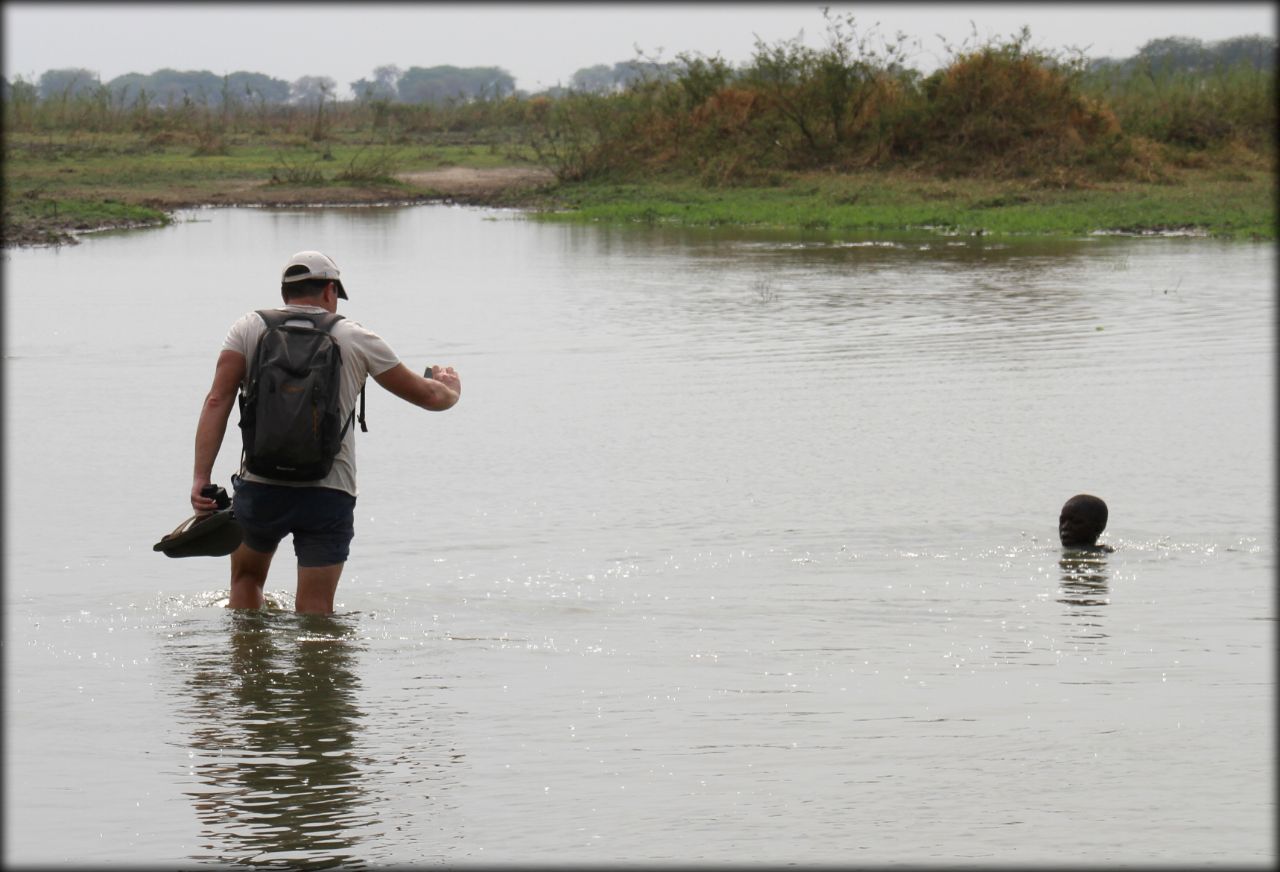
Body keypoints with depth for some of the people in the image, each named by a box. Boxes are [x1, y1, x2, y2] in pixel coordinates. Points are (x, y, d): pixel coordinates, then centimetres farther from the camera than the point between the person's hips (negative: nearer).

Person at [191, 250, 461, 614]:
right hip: (329, 495, -1)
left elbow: (217, 401, -6)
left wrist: (201, 479, -10)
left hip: (260, 488, 1)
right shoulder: (357, 338, 5)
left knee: (246, 579, 26)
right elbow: (429, 397, 12)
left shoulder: (249, 329, 6)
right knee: (314, 610, 1)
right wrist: (451, 388, 36)